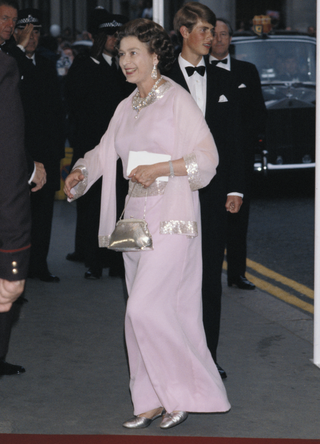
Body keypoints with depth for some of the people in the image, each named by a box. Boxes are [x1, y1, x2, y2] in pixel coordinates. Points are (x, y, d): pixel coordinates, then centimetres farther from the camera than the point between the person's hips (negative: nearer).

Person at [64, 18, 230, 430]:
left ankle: (185, 391, -1)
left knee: (146, 307, -14)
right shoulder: (126, 107, 14)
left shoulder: (177, 100, -7)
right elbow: (104, 152, 18)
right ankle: (155, 400, 15)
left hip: (172, 218, -7)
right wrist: (80, 172, -2)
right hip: (136, 218, 7)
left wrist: (160, 169, -19)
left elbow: (207, 158, -10)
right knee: (142, 311, 8)